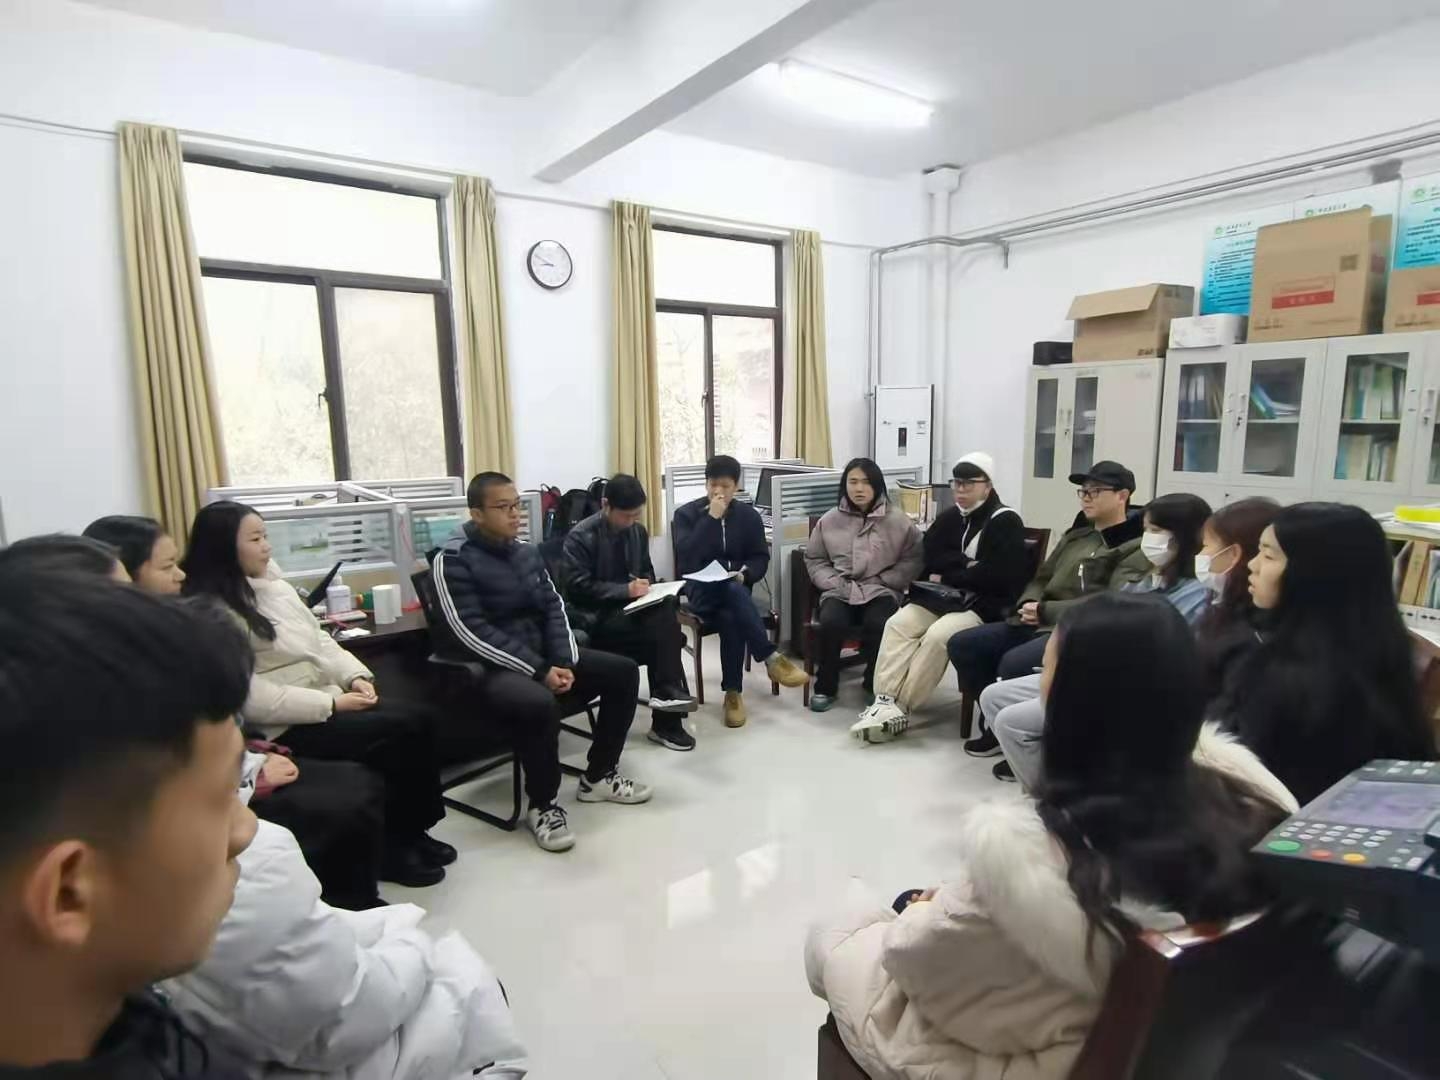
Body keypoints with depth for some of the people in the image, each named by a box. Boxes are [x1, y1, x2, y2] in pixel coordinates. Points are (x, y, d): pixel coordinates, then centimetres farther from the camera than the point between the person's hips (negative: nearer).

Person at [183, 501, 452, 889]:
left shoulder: (276, 585, 11)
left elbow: (320, 641, 15)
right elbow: (253, 699, -21)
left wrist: (355, 677, -2)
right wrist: (332, 703, -19)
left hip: (328, 698, 8)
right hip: (286, 727, -7)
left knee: (414, 721, -15)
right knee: (400, 732, -21)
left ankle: (412, 830, 2)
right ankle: (390, 846, -2)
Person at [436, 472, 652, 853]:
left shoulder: (527, 550, 9)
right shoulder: (453, 560, -12)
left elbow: (554, 606, 7)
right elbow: (473, 633, -19)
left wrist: (564, 662, -10)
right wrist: (539, 673, -22)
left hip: (546, 656, 8)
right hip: (494, 669, -7)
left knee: (623, 671, -1)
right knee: (539, 704, -38)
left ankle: (599, 775, 12)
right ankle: (542, 805, -11)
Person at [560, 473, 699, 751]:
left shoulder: (638, 531, 9)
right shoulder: (580, 537, -11)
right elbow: (578, 588, -16)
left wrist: (646, 587, -5)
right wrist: (626, 590, -22)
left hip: (630, 606, 6)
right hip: (597, 616, -6)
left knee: (668, 606, -27)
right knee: (663, 632, -27)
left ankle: (666, 691, -19)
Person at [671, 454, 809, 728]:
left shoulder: (749, 515, 9)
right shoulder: (686, 514, 1)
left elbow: (761, 558, 9)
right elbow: (687, 557, -15)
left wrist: (745, 574, -14)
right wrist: (711, 517, -18)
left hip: (736, 589, 3)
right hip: (700, 590, -2)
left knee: (731, 618, -35)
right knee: (732, 591, -38)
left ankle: (733, 693, -25)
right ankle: (771, 658, -37)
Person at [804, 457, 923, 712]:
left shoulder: (897, 519, 2)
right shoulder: (830, 519, 7)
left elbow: (914, 558, 2)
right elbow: (814, 559, 13)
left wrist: (884, 581, -8)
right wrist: (834, 583, -3)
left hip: (881, 591, -1)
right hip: (840, 591, 1)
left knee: (878, 625, -32)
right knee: (831, 623, -30)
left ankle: (876, 687, -6)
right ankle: (825, 687, -8)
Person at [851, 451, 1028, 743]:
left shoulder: (1005, 521, -3)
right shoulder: (949, 517, 17)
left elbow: (996, 574, -16)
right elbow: (929, 558, 5)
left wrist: (947, 577, -8)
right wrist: (966, 565, -10)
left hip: (984, 603, -6)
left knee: (938, 635, -32)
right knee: (898, 624, -20)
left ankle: (900, 708, -23)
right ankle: (886, 700, -26)